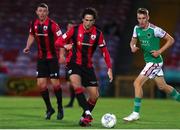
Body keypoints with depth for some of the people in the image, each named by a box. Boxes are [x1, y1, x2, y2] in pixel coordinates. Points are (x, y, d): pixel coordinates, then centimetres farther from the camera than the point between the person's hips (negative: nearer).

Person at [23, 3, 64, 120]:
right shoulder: (34, 24, 3)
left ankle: (60, 108, 12)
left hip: (53, 57, -5)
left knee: (55, 83, -7)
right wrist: (28, 47, 5)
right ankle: (49, 108, 15)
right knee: (41, 83, -1)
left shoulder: (52, 25, -15)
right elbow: (32, 35, 21)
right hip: (41, 58, 5)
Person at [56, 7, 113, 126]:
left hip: (88, 66, 3)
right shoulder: (75, 30, -9)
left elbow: (105, 51, 2)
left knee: (95, 95, -3)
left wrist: (109, 69, -4)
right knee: (77, 86, -31)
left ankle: (84, 118, 16)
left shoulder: (97, 33, -4)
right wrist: (65, 45, -27)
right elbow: (58, 42, -5)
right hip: (74, 63, -3)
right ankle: (88, 113, -34)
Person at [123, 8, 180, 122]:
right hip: (148, 61, 8)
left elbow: (171, 40, -10)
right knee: (163, 86, 17)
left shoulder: (154, 30, -17)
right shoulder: (137, 29, 3)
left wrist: (159, 51, -17)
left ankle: (136, 113, -7)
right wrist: (133, 47, -7)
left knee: (137, 83, -13)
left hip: (155, 61, -8)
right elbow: (133, 41, 16)